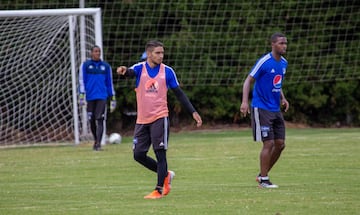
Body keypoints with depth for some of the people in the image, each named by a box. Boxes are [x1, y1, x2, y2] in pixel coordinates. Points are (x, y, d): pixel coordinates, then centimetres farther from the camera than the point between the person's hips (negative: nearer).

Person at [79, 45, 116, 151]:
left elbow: (109, 83, 16)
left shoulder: (106, 66, 11)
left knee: (99, 120, -12)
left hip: (102, 96, 0)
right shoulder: (85, 65, 6)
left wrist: (113, 98, 15)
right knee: (92, 121, 5)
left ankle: (98, 143, -17)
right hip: (90, 97, 0)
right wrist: (82, 96, -8)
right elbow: (82, 80, 2)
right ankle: (96, 140, 26)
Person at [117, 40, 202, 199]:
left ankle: (159, 190, 0)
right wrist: (124, 71, -50)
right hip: (142, 120, 2)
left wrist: (193, 112, 2)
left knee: (160, 154, -7)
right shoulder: (140, 68, -1)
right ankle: (166, 174, 23)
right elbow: (130, 72, -25)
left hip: (160, 117, -2)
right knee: (138, 155, 3)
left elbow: (179, 93, 7)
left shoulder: (167, 71, 0)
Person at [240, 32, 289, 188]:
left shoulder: (283, 63, 9)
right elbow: (248, 81, -13)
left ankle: (262, 174, 19)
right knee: (268, 144, -10)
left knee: (280, 144, 5)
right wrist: (245, 101, -24)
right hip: (261, 109, -8)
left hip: (276, 109, 8)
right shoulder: (264, 62, -14)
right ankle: (263, 180, 0)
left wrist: (282, 98, 11)